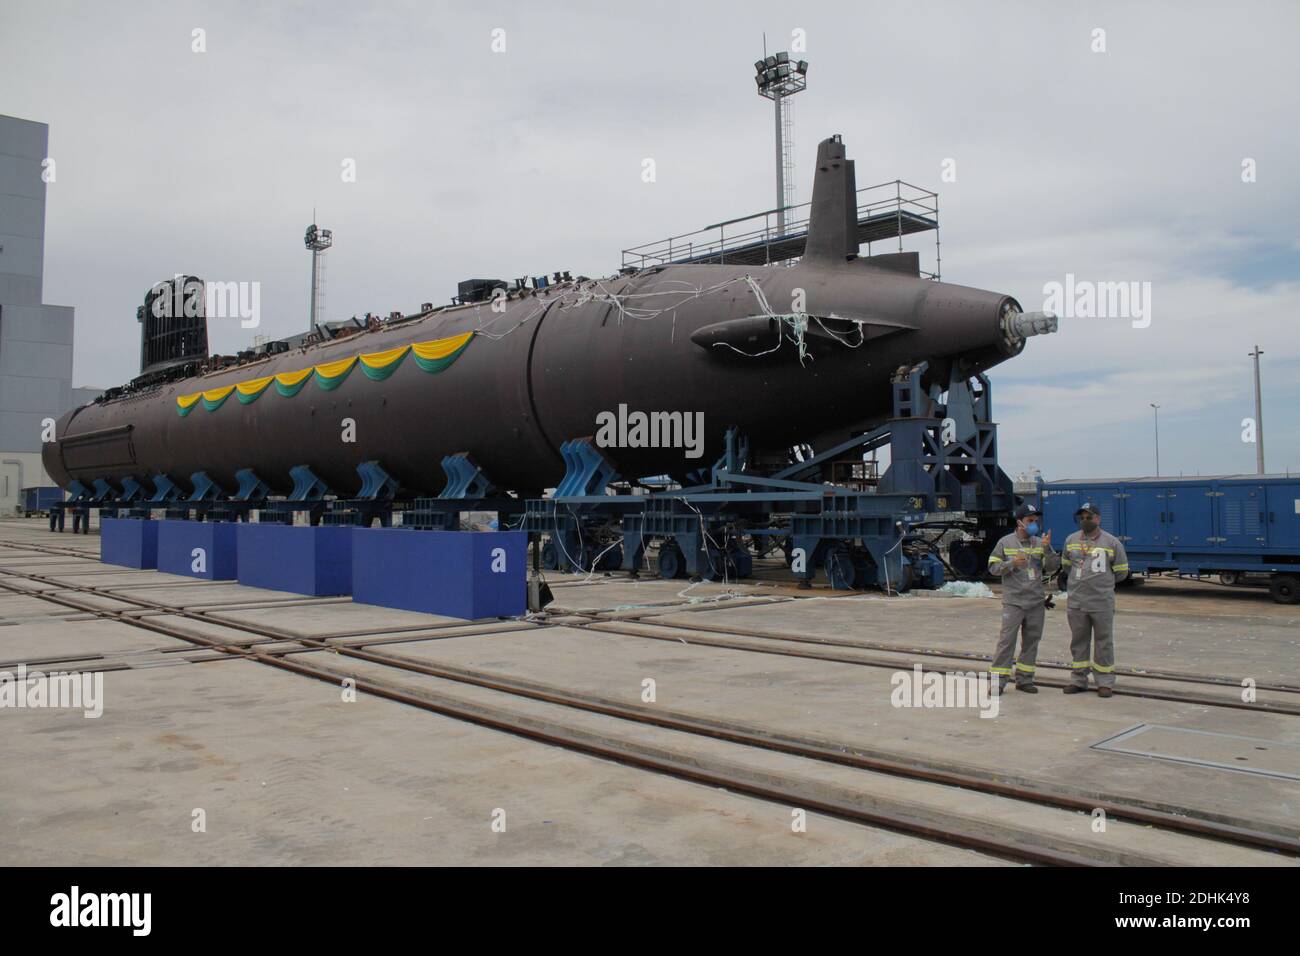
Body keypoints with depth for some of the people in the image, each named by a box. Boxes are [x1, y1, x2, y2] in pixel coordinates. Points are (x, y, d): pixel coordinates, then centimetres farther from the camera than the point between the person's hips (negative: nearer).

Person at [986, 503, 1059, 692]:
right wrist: (1011, 563, -16)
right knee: (1007, 640, -6)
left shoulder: (1040, 543, 7)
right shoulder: (1005, 542, 1)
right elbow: (993, 567, 0)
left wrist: (1047, 549, -15)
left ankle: (1024, 680, 19)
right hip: (1013, 602, -4)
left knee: (1031, 641, 9)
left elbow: (1052, 568, 1)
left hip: (1036, 602, 4)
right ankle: (998, 681, -2)